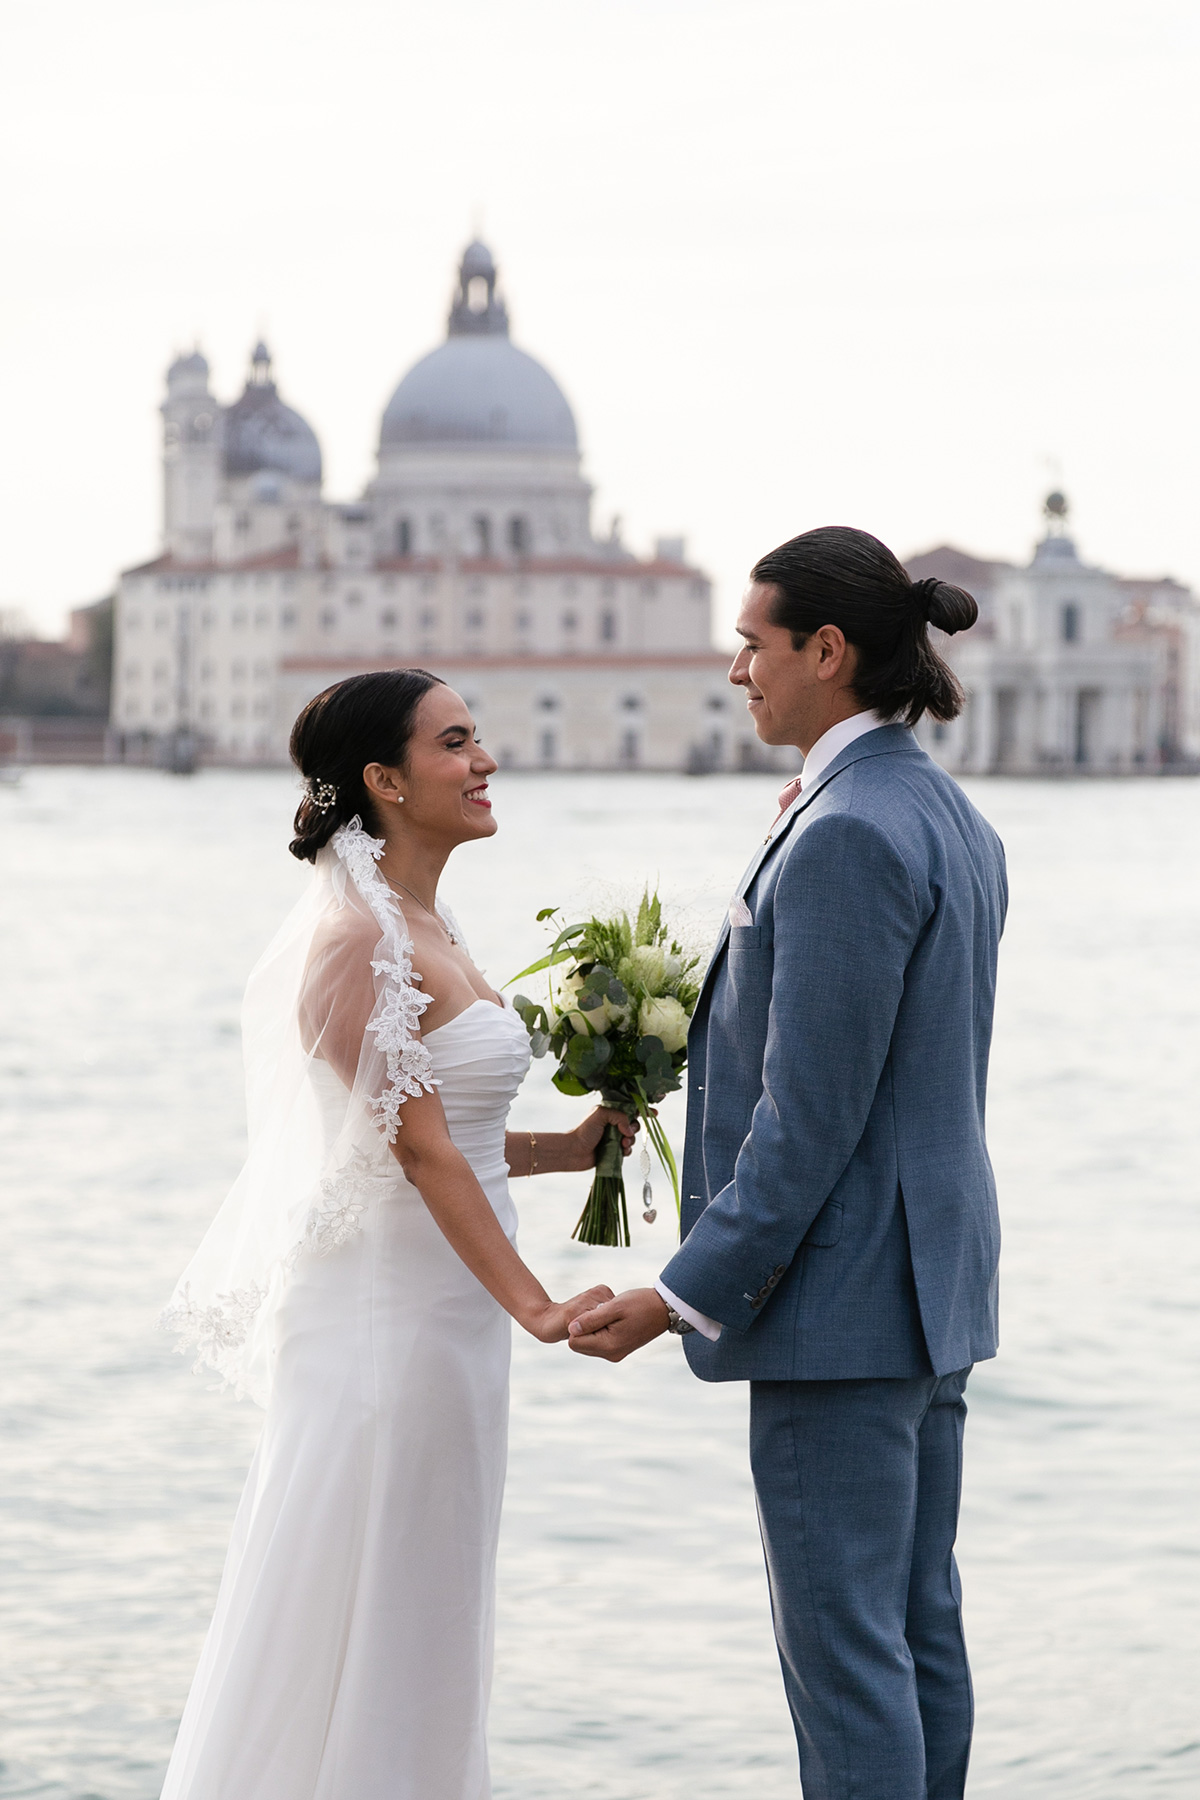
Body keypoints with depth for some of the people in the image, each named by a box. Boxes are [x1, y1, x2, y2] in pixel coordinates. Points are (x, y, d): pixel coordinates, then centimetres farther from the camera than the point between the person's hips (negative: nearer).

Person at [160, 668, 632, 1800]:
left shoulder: (424, 928, 12)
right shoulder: (358, 939, -17)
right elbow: (420, 1150, -21)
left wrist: (569, 1147, 9)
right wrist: (534, 1305, -23)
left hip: (444, 1313, 10)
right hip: (387, 1312, -10)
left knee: (423, 1612, 15)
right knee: (350, 1617, 0)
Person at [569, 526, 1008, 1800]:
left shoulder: (843, 841, -19)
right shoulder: (950, 819, 11)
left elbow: (809, 1117, -20)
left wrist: (683, 1297, -17)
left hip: (839, 1299, -10)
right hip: (933, 1283, 10)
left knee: (842, 1640, -3)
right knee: (916, 1626, 14)